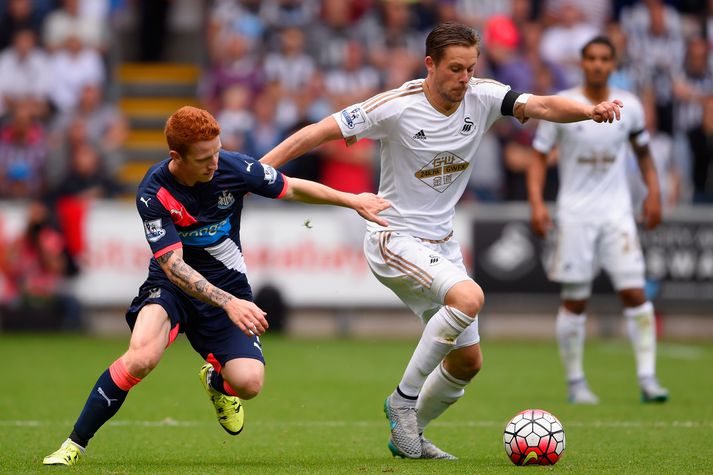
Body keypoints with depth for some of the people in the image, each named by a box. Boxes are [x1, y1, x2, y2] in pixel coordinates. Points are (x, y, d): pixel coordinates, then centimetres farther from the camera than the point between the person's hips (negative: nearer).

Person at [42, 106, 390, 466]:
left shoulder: (234, 167, -15)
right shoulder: (153, 194, -21)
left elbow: (292, 189, 4)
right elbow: (173, 265, -26)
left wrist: (354, 201, 7)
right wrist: (228, 303, -38)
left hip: (228, 284, 3)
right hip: (172, 287, -3)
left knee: (248, 383, -19)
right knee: (141, 357, -33)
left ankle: (215, 379, 22)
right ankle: (75, 444, -17)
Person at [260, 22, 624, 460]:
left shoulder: (483, 97, -6)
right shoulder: (397, 107, -18)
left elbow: (542, 106, -20)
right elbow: (318, 133, -15)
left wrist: (590, 110, -40)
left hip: (442, 244, 7)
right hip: (395, 240, -7)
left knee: (468, 361, 10)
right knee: (469, 297, -32)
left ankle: (408, 434, 32)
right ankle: (405, 397, -17)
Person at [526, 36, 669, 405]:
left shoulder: (629, 106, 3)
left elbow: (642, 150, 19)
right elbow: (539, 156, 0)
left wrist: (653, 192, 9)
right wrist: (536, 204, -11)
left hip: (617, 212, 1)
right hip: (574, 213, -1)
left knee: (634, 292, -10)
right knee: (575, 301, 1)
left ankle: (647, 378, -6)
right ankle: (575, 382, 13)